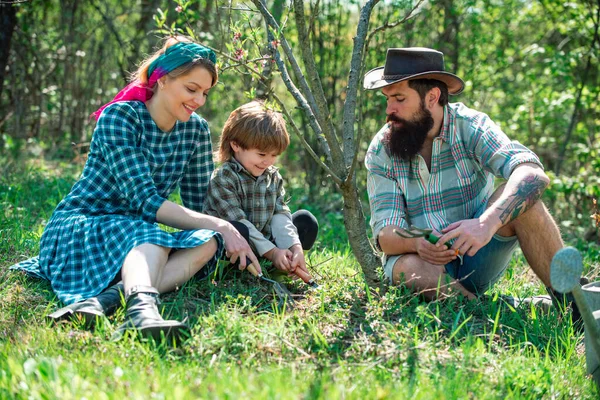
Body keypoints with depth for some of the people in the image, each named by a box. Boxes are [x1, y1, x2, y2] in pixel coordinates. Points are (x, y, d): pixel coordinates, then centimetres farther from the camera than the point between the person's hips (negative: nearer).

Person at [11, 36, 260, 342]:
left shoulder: (195, 129, 4)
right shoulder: (118, 118, -15)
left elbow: (199, 205, 8)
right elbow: (144, 201, -24)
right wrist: (218, 226, -29)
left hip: (136, 234, 5)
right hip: (76, 229, -5)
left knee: (206, 243, -26)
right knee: (148, 235, -36)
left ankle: (107, 297, -46)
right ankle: (142, 305, -65)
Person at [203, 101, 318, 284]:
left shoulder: (273, 176, 7)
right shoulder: (222, 178, -15)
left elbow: (280, 216, -4)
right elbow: (237, 221, -22)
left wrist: (295, 248, -22)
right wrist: (272, 252, -26)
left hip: (265, 242, 7)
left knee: (306, 220, -1)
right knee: (236, 231, -39)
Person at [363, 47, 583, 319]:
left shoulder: (469, 126, -11)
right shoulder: (381, 150, -6)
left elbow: (532, 173, -28)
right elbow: (385, 233, -13)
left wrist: (488, 222, -46)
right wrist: (417, 243, -37)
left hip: (478, 260, 0)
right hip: (422, 259, 0)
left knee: (518, 196, -26)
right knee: (412, 270, -35)